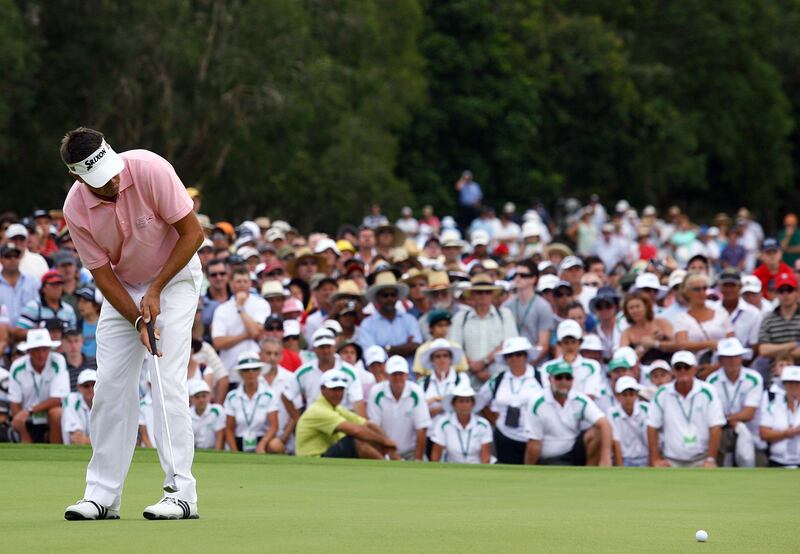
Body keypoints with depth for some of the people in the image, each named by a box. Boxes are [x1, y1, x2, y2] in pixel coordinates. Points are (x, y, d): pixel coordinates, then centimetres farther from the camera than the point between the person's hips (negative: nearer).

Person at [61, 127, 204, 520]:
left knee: (168, 382, -14)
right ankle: (102, 494, 3)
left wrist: (156, 290, -19)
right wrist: (138, 321, -21)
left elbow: (193, 233, -19)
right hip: (122, 288, 3)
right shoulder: (75, 210, -19)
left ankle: (182, 492, -15)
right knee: (110, 385, -2)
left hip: (173, 277, -3)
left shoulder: (151, 170, -28)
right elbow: (102, 274, -10)